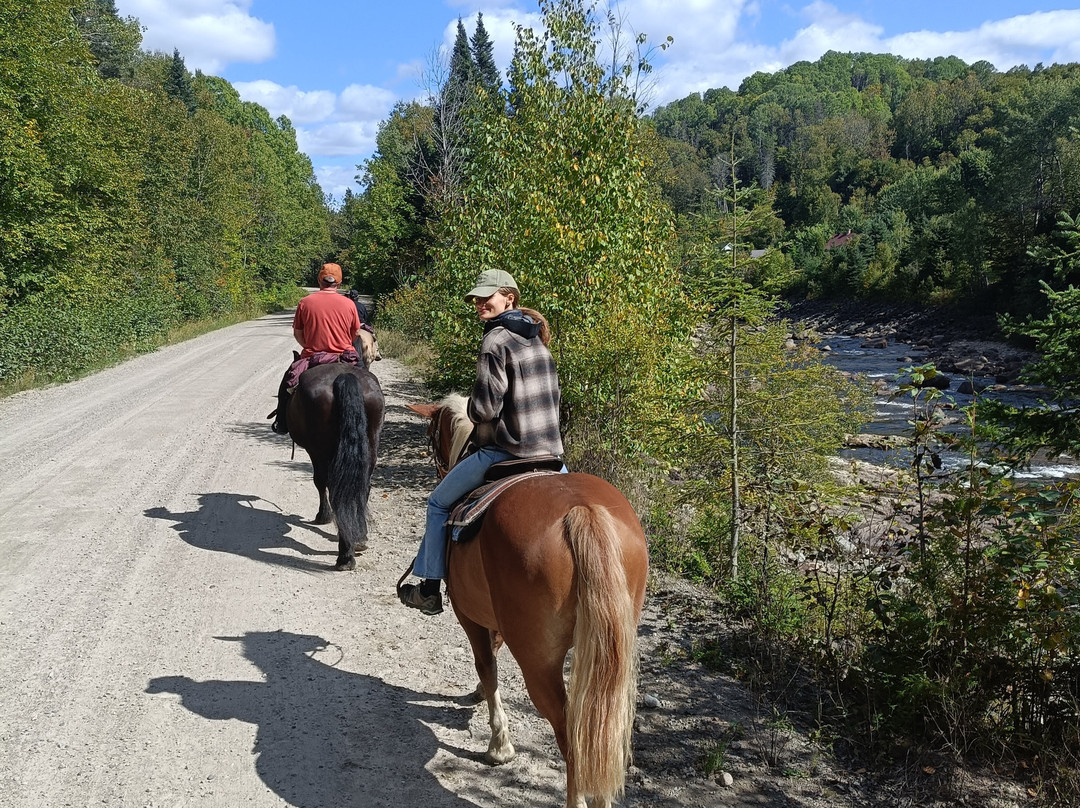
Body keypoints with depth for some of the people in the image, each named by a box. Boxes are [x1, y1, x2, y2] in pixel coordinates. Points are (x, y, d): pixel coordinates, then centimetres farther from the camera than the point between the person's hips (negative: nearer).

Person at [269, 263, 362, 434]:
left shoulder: (305, 302, -5)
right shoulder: (348, 304, -4)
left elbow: (297, 333, 1)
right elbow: (356, 333, 5)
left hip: (311, 356, 0)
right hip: (343, 357, 0)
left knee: (288, 381, 24)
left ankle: (282, 424, 27)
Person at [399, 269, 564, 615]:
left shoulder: (495, 341, -13)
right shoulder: (536, 341, 13)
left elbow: (486, 407, -18)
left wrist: (472, 409, 3)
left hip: (505, 451, -7)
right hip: (551, 449, 7)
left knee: (439, 502, 10)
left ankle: (430, 589, 17)